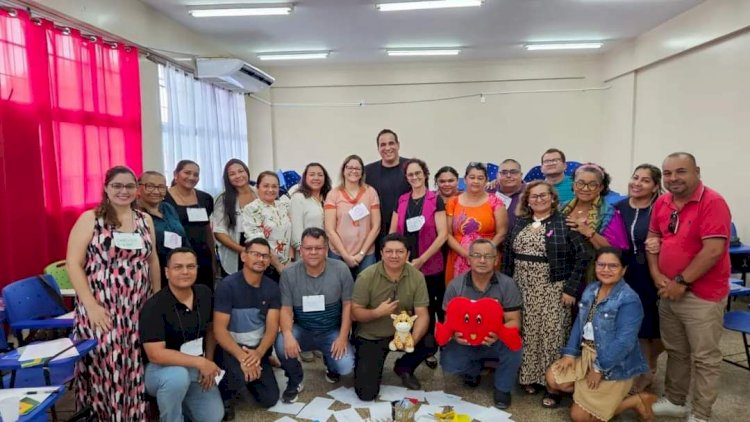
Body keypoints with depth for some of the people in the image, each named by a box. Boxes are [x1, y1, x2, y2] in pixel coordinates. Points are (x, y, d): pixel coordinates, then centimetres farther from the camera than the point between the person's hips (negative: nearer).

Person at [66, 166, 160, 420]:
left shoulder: (145, 220, 9)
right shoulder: (89, 219, -4)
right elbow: (73, 264, -8)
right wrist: (91, 305, -14)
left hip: (138, 309, 4)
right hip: (101, 308, -3)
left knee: (134, 366, 7)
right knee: (104, 365, -3)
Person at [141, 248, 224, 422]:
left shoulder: (205, 294, -4)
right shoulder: (154, 306, -22)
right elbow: (155, 354, -28)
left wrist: (208, 363, -4)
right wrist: (200, 362, -27)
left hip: (196, 368, 5)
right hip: (160, 368, -5)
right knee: (178, 376, -38)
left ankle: (177, 397, 24)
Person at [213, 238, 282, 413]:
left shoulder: (272, 287, -4)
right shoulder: (227, 285, -17)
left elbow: (272, 327, -9)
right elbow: (219, 330, -20)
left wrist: (258, 353, -28)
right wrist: (242, 356, -33)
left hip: (258, 347, 5)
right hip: (232, 347, -4)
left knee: (270, 400, 2)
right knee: (241, 377, -34)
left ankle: (247, 377, 30)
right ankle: (225, 394, 1)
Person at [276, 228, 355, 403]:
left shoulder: (341, 269, -10)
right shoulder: (289, 274, -9)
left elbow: (348, 304, -5)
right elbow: (286, 308, -8)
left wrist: (343, 337, -13)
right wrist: (287, 334, -28)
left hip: (332, 332, 0)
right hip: (302, 330, 0)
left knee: (345, 367, -22)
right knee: (282, 345, -31)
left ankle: (331, 365, 21)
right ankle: (295, 380, 4)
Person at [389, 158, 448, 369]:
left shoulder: (436, 200, -3)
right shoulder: (401, 200, 8)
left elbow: (443, 234, -10)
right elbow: (392, 232, 11)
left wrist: (422, 259, -13)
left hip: (431, 266, -3)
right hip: (405, 266, 3)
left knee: (429, 309, 6)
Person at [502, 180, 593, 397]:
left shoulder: (565, 223, -6)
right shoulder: (519, 223, 8)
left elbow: (584, 256, -9)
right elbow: (507, 254, 12)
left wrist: (570, 288, -12)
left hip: (552, 291, -4)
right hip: (522, 289, 4)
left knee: (551, 334, 0)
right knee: (526, 333, 8)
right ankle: (528, 376, 23)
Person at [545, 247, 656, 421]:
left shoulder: (628, 300, -21)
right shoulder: (590, 290, 4)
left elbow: (624, 342, -25)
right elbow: (579, 324, 6)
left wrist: (599, 368, -20)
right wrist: (570, 353, -3)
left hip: (613, 365, -7)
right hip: (586, 354, 7)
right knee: (553, 379, -5)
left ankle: (636, 401, 9)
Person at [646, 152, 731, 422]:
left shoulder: (713, 202, -16)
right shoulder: (662, 203, 5)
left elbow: (713, 251, -22)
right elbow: (652, 239, 12)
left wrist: (681, 282, -17)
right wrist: (656, 274, -2)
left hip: (702, 295, -6)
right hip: (668, 292, 7)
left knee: (705, 358, 6)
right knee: (675, 352, 19)